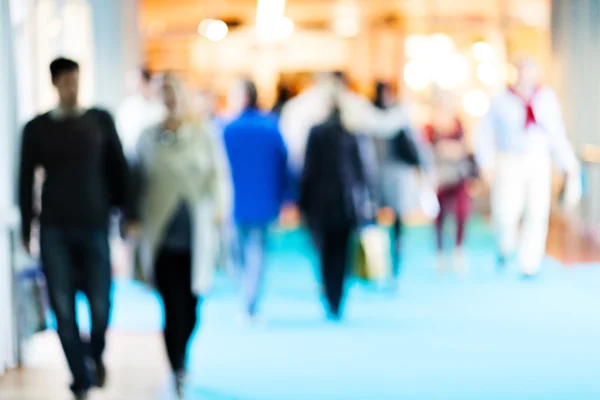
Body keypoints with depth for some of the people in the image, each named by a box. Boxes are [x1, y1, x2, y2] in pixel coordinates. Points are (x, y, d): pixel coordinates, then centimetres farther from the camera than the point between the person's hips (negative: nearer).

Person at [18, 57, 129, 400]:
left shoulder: (101, 121, 4)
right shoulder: (37, 128, 3)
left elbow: (118, 169, 8)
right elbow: (26, 180, 6)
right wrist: (27, 229, 4)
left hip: (95, 226, 0)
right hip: (54, 231, 0)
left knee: (100, 304, -3)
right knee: (63, 309, -3)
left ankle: (96, 355, 30)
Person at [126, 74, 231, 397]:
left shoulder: (204, 134, 5)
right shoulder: (149, 137, 8)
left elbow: (219, 173, 1)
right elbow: (140, 180, 12)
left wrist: (219, 206, -13)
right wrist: (134, 219, 9)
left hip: (196, 233, 0)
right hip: (161, 234, 0)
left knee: (190, 304, 5)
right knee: (173, 307, -8)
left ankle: (180, 358, 31)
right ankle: (178, 371, -2)